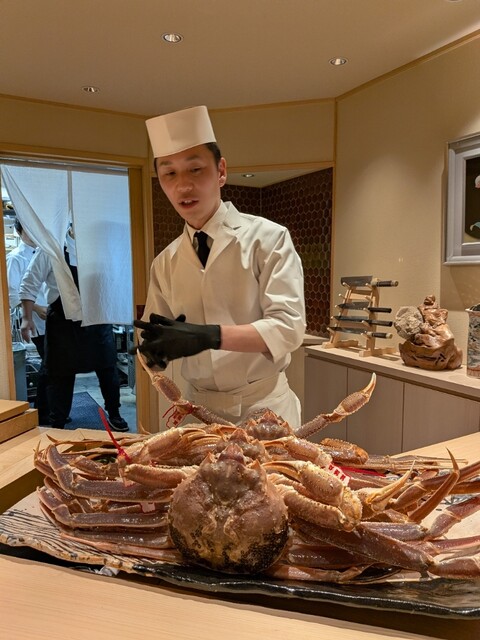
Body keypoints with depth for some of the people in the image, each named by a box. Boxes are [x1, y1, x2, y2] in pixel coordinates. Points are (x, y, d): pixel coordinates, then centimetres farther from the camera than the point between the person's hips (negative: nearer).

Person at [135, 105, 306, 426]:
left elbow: (288, 327, -18)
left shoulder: (268, 238, -10)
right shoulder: (165, 263, 3)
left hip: (264, 406, -3)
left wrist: (207, 336, -30)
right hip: (200, 408, 4)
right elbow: (156, 335, 8)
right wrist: (156, 345, -16)